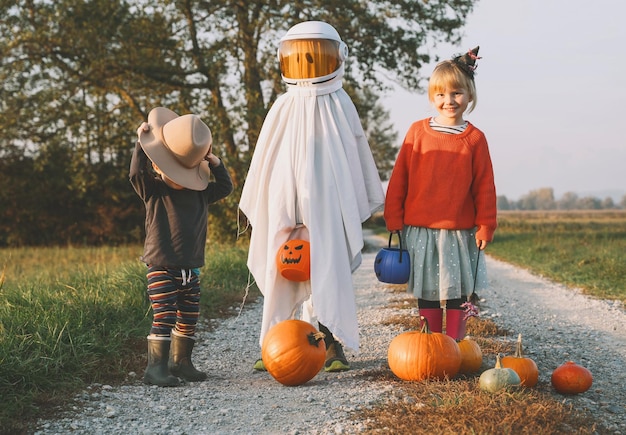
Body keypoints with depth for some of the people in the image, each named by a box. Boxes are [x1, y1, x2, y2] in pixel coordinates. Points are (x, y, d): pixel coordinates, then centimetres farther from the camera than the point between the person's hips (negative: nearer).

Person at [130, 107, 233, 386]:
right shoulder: (154, 191, -6)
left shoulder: (200, 193, 9)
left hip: (191, 269, 6)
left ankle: (180, 361, 25)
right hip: (161, 268, -6)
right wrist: (142, 143, -23)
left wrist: (215, 163, 5)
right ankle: (155, 367, -5)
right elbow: (137, 173, -22)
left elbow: (225, 187, 17)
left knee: (189, 318, 12)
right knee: (163, 318, -10)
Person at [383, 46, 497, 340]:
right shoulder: (417, 132, 2)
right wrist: (394, 218, 2)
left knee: (456, 293, 5)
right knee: (427, 294, 8)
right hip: (420, 230, 1)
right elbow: (398, 179, 4)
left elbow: (484, 186, 2)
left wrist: (485, 226, 0)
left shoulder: (474, 138, 0)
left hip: (459, 232, -1)